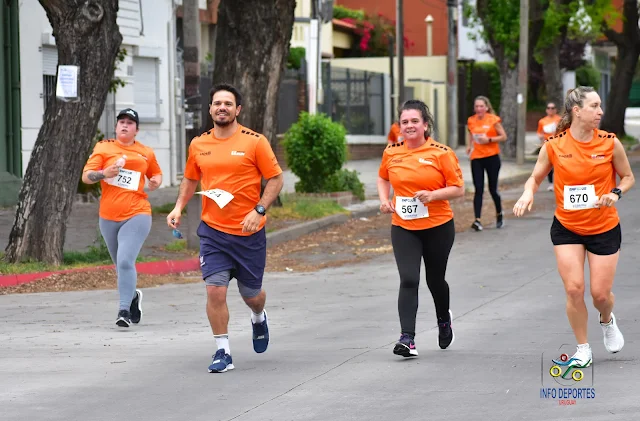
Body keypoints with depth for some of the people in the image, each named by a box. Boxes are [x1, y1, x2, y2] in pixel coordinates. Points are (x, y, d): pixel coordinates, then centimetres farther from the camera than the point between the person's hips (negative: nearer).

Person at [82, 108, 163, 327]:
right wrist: (104, 173, -22)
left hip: (137, 215, -2)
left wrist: (156, 181, 3)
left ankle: (124, 310, -17)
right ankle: (133, 296, 43)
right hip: (109, 217, 2)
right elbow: (86, 176, -3)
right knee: (121, 265, 16)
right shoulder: (103, 148, 3)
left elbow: (156, 173, 26)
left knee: (125, 262, -20)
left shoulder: (146, 153, 9)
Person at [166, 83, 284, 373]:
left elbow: (275, 178, -3)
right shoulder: (199, 145, 4)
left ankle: (259, 318, 47)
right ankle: (223, 352, -2)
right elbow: (190, 179, 19)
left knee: (251, 294, 11)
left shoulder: (254, 142, -7)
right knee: (215, 290, -12)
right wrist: (179, 207, 4)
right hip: (213, 231, 2)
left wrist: (259, 210, -15)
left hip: (248, 232, -2)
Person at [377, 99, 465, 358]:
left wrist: (433, 195, -23)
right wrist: (384, 200, 3)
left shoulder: (441, 153, -9)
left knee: (435, 279, 14)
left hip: (438, 227, -1)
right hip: (403, 228, 1)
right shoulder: (391, 153, 2)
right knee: (408, 280, -13)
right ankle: (407, 339, -16)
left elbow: (458, 189, -7)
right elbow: (383, 178, 21)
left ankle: (444, 319, 45)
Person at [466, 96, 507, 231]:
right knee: (478, 189, -7)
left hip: (492, 157, -2)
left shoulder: (493, 120, -6)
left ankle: (499, 215, 31)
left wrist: (489, 139, -17)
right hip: (476, 158, 2)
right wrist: (469, 145, 10)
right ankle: (477, 220, -13)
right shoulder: (471, 121, 5)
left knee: (492, 189, 6)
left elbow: (503, 137, -4)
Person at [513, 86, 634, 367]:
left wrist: (616, 193, -16)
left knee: (601, 293, 1)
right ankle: (583, 350, 11)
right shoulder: (554, 145, -9)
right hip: (566, 228, 0)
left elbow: (628, 177, 4)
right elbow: (536, 178, 5)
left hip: (604, 228, 0)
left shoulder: (610, 143, -9)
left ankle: (607, 321, 38)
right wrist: (528, 193, -17)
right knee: (574, 289, -7)